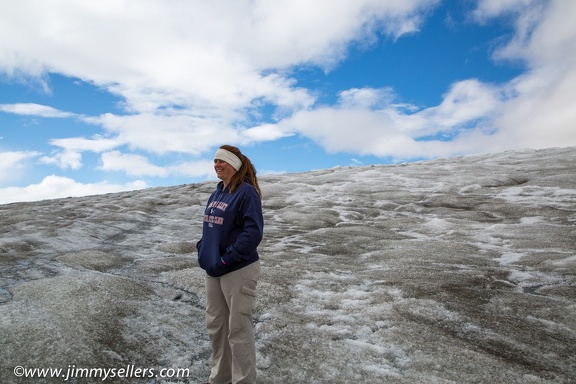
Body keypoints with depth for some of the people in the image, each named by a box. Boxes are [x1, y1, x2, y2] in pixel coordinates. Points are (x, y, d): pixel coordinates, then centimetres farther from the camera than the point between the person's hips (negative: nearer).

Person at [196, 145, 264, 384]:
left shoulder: (247, 192, -14)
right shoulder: (217, 193, 11)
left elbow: (253, 232, -21)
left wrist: (227, 259, -21)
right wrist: (203, 251, 6)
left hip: (238, 271, -8)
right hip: (213, 270, 9)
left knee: (238, 329, 2)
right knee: (215, 325, 18)